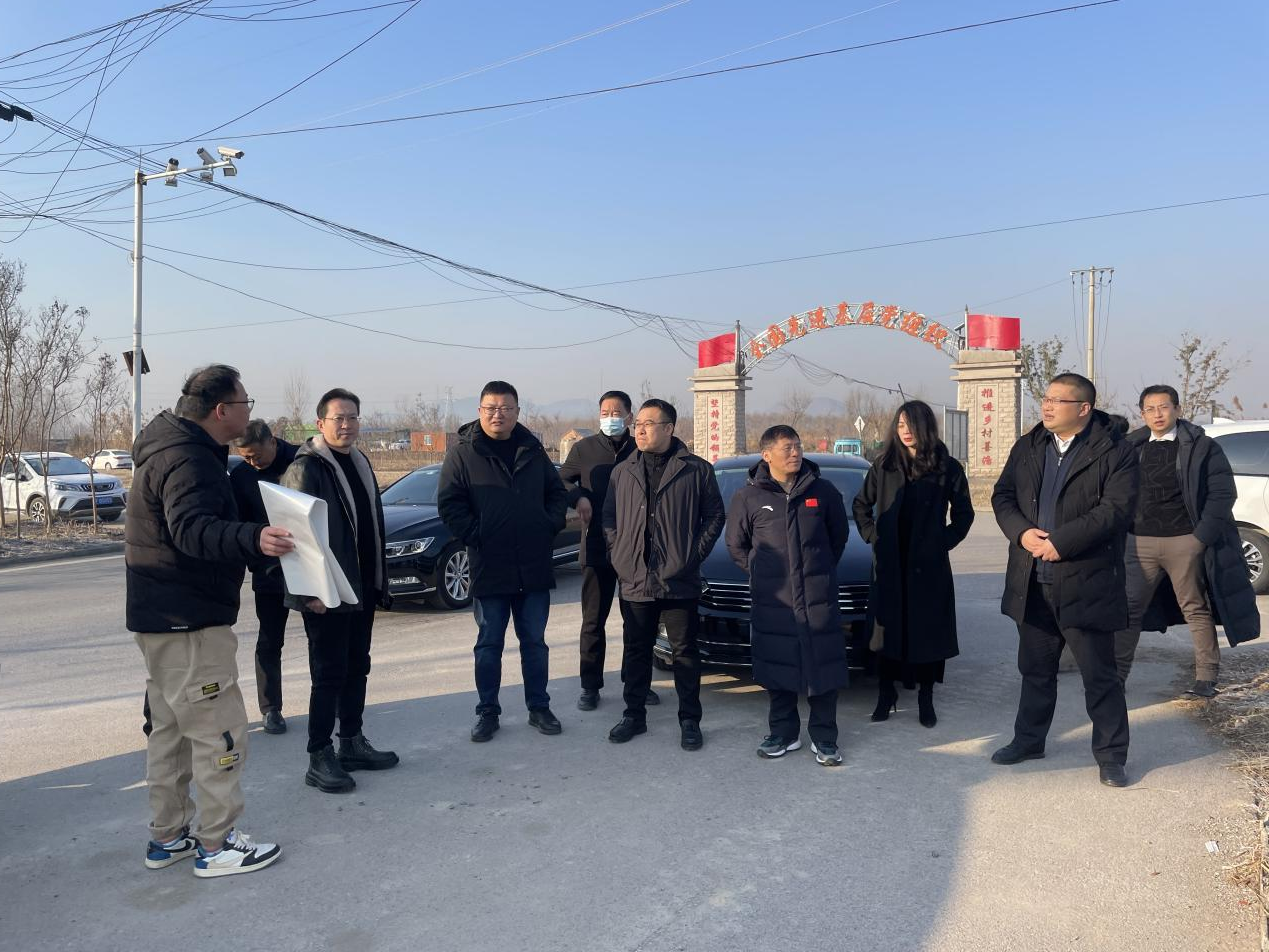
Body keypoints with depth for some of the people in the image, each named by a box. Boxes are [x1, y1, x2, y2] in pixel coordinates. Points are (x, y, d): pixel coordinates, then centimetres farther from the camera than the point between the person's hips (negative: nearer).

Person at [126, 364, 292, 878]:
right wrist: (254, 538, -51)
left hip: (164, 618, 11)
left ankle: (168, 835, 30)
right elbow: (191, 529, -36)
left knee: (170, 728, 18)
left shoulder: (179, 448, 13)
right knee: (220, 730, -3)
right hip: (188, 621, -11)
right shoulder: (187, 459, -20)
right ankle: (216, 844, 6)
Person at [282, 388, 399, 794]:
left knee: (356, 668, 15)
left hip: (362, 589, 8)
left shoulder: (359, 462, 14)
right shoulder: (306, 468, -13)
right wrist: (309, 591, -23)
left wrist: (379, 582, 18)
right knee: (329, 673, -2)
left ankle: (352, 743, 27)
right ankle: (319, 758, 7)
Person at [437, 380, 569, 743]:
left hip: (535, 567, 3)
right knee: (489, 644, 9)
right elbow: (449, 504, -6)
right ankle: (487, 712, 21)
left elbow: (558, 492, 15)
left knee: (535, 641, 12)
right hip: (489, 567, -3)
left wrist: (550, 526, 1)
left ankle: (539, 707, 25)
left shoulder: (533, 451, 8)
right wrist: (475, 537, -13)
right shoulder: (462, 454, -4)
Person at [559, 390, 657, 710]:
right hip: (596, 547, -1)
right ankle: (590, 686, 15)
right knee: (593, 620, 5)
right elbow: (561, 480, 10)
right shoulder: (584, 448, 2)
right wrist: (578, 498, -10)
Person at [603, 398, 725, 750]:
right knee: (636, 652, 13)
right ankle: (634, 715, 26)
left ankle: (690, 721, 17)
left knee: (685, 653, 5)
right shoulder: (622, 472, 9)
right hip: (634, 581, 3)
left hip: (679, 582, -3)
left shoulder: (697, 470, -1)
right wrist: (617, 554, 4)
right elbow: (609, 518, 14)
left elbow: (715, 516, 3)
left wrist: (694, 554, -3)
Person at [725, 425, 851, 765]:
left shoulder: (823, 491, 2)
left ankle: (823, 737, 16)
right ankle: (783, 733, 23)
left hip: (819, 598, 0)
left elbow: (840, 534, 15)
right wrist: (761, 572, 7)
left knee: (824, 670, 2)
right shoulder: (748, 497, 0)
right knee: (777, 672, 7)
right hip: (771, 601, 0)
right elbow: (735, 544, 11)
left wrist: (820, 569, 11)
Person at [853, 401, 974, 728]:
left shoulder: (947, 468, -1)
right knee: (887, 629, 5)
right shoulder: (884, 466, 4)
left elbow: (964, 513, 8)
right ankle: (885, 695, 19)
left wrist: (944, 542, -1)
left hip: (929, 565, -1)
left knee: (929, 631, 4)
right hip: (889, 564, 1)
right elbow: (861, 505, 16)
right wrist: (872, 536, 5)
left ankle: (926, 700, 17)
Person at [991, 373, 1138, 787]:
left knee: (1100, 675, 4)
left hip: (1086, 584, -5)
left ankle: (1111, 755, 17)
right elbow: (1002, 496, 7)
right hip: (1032, 583, 5)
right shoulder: (1027, 447, 10)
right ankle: (1029, 739, 33)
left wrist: (1061, 542, -21)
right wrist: (1022, 532, -12)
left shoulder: (1114, 452, -8)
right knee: (1035, 669, 18)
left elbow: (1116, 508, -17)